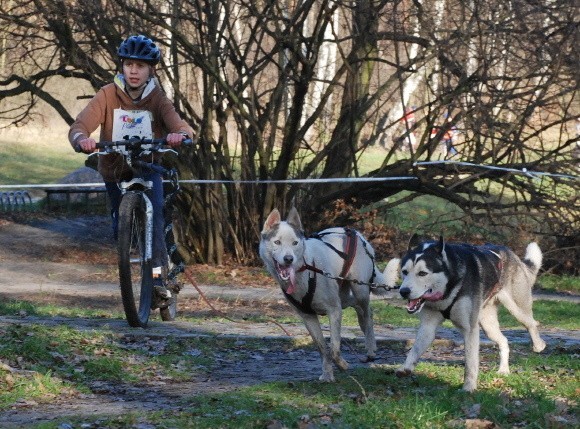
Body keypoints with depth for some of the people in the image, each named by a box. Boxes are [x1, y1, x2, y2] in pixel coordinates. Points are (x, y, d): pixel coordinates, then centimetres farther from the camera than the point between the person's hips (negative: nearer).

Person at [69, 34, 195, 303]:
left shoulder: (157, 99, -12)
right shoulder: (108, 95, -14)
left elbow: (176, 120, -30)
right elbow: (81, 124, -26)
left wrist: (181, 133, -55)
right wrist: (81, 138, -51)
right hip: (114, 169, 1)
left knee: (154, 210, -26)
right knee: (121, 229, 6)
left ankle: (156, 273, -23)